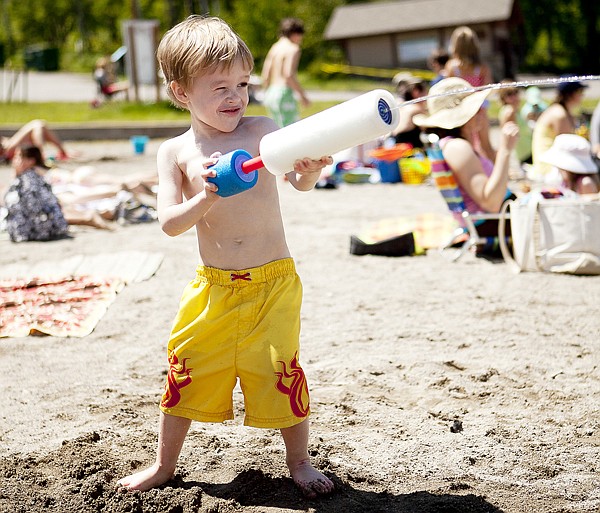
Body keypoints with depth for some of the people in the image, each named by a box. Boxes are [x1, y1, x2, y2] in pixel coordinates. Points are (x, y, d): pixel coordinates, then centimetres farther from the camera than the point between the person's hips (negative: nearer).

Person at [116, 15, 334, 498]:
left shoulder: (262, 130, -4)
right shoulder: (176, 151, -1)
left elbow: (299, 179, -16)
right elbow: (169, 223, -6)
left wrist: (310, 171, -39)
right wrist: (205, 199, -24)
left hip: (273, 283, -2)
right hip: (212, 287, 2)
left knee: (280, 372, 2)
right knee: (188, 372, 11)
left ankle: (299, 462, 25)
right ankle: (165, 465, 32)